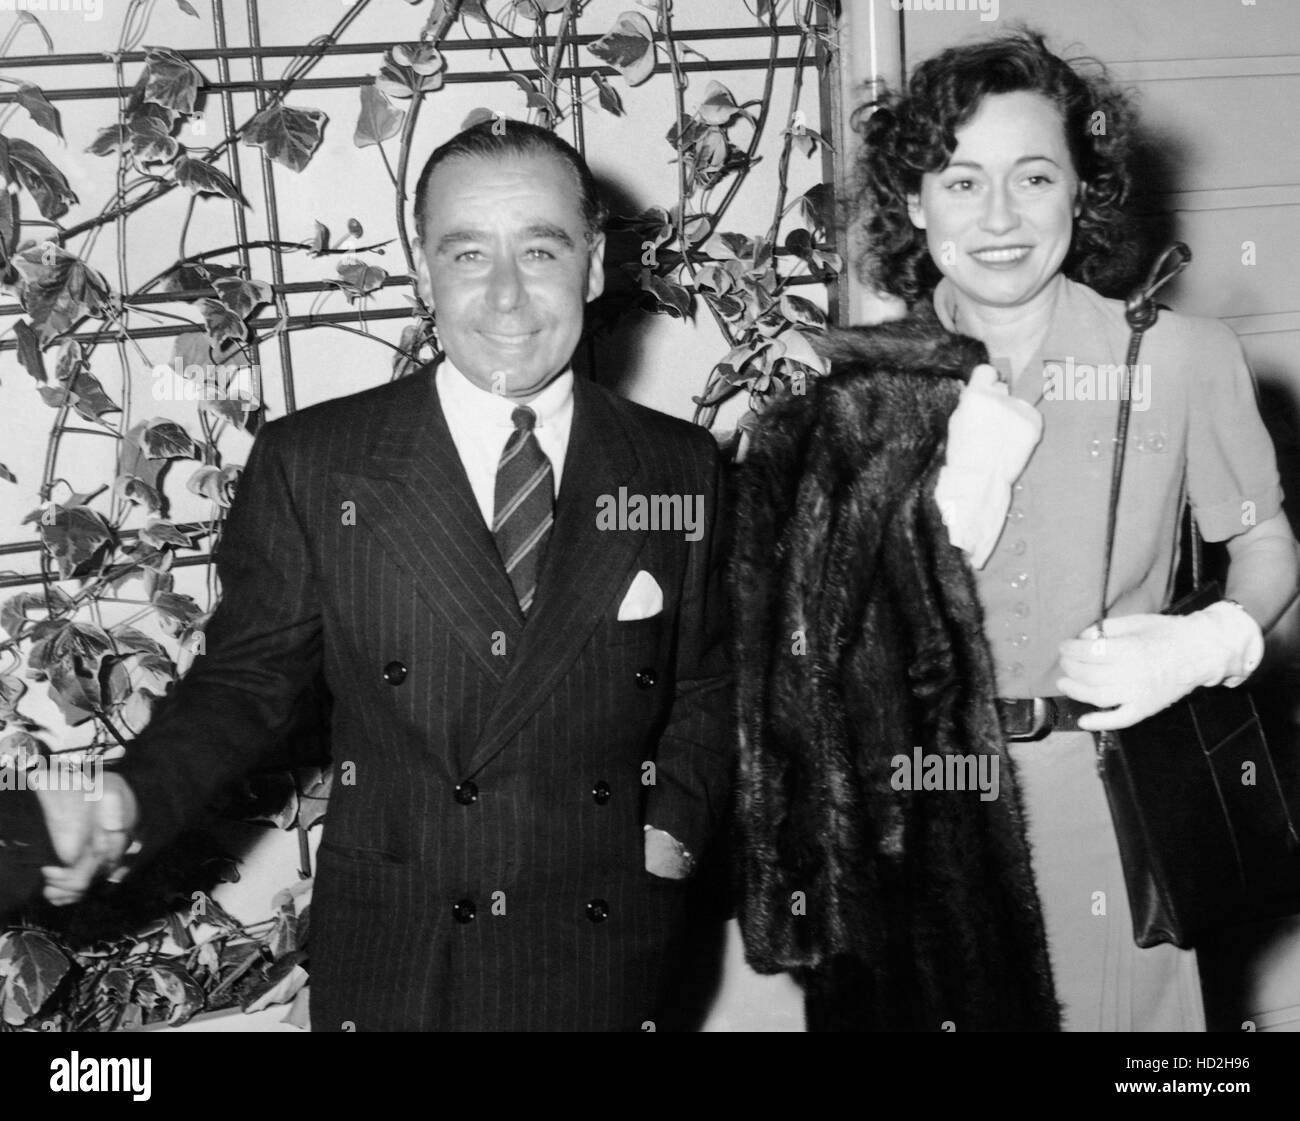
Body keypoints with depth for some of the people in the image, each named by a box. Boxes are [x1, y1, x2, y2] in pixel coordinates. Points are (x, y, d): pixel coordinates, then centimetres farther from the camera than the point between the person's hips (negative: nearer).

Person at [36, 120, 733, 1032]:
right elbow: (248, 677, -1)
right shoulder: (310, 463, -6)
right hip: (393, 964, -1)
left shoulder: (681, 467, -1)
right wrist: (130, 798, -16)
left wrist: (675, 829, -3)